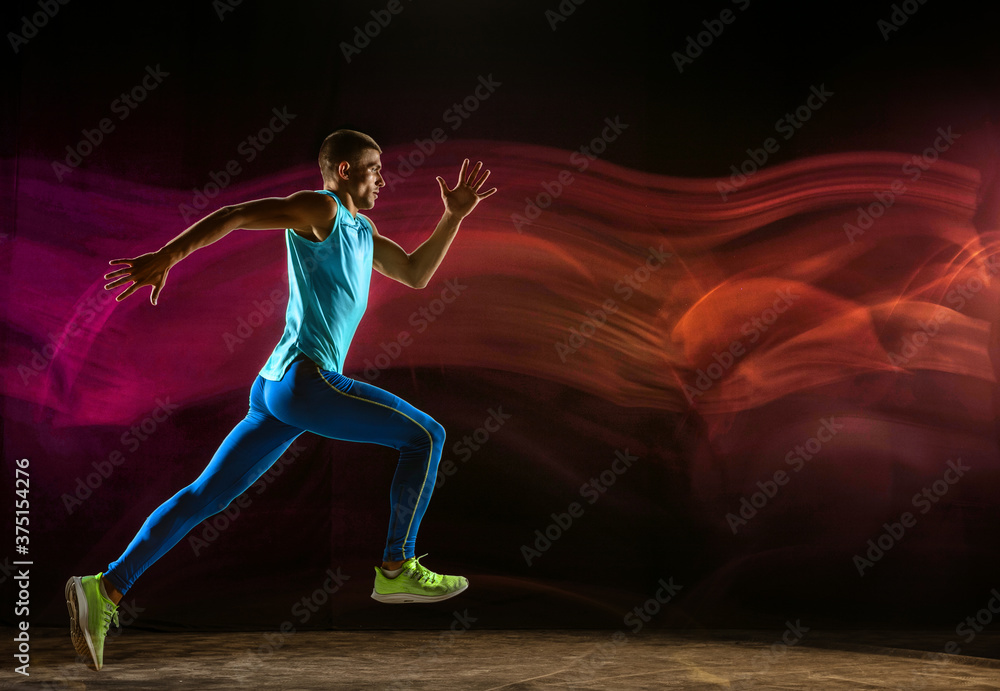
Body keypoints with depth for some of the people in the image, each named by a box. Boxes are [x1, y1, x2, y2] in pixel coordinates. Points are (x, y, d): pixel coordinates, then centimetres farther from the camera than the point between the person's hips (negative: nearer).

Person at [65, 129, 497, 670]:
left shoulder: (361, 229, 26)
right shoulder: (320, 208, -1)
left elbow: (415, 274, 29)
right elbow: (234, 215, -9)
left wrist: (454, 216, 20)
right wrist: (166, 257, -19)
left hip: (273, 391, 9)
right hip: (305, 377, -9)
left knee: (203, 498, 6)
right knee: (425, 435, -2)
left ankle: (104, 590, 5)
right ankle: (397, 569, 2)